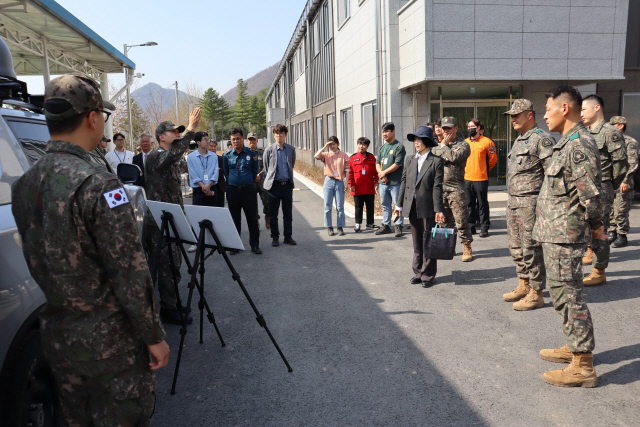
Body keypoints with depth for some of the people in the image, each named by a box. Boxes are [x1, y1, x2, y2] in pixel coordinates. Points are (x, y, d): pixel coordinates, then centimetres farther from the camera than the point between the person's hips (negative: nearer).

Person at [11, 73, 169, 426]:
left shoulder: (22, 185, 1)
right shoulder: (97, 184, -22)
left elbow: (37, 261, 10)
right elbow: (129, 273, -20)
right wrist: (153, 336, -13)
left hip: (56, 337, 7)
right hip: (110, 343, -7)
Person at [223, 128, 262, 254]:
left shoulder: (251, 154, 2)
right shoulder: (227, 155, 6)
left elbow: (255, 172, 9)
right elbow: (226, 173, 14)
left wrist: (249, 184, 8)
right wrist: (231, 186, 12)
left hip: (248, 190, -1)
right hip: (233, 190, 1)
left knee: (252, 218, 1)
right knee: (235, 219, 8)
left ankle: (255, 245, 10)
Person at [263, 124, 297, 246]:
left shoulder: (291, 149, 5)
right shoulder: (269, 150, -1)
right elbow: (266, 168, 7)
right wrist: (269, 180, 8)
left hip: (287, 184, 2)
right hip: (274, 185, -1)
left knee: (288, 213, 8)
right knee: (273, 214, 4)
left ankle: (288, 237, 18)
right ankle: (275, 237, 15)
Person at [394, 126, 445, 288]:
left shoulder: (437, 161, -5)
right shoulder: (409, 160, 10)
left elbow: (437, 187, -9)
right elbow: (404, 182, 12)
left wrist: (439, 210, -12)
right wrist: (399, 204, 10)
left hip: (428, 208, -5)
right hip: (412, 207, 5)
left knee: (428, 242, 4)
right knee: (417, 243, 13)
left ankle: (428, 274, 16)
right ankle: (418, 272, 24)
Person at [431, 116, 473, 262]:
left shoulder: (463, 144, 0)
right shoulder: (438, 144, 18)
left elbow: (454, 157, -17)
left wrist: (444, 146, -5)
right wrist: (444, 157, -9)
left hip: (456, 187, -5)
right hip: (439, 187, 5)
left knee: (461, 220, -6)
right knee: (444, 220, 10)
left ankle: (467, 248, 4)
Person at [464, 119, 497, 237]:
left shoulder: (487, 142, -2)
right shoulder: (465, 142, 11)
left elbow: (493, 159, 5)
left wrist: (484, 170, 10)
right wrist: (465, 170, 14)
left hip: (481, 179, -4)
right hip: (467, 179, 4)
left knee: (482, 205, 0)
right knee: (469, 204, 10)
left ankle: (484, 228, 5)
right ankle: (471, 226, 19)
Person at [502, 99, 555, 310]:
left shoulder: (542, 139, -12)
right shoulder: (519, 140, 17)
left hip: (530, 204, -10)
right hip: (513, 203, 10)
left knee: (532, 248, -3)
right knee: (516, 247, 16)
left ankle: (536, 294, 6)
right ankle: (523, 286, 28)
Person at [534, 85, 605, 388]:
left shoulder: (580, 144, -18)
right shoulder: (567, 142, 15)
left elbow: (591, 195, -20)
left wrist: (595, 225, -5)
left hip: (563, 235, -10)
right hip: (554, 234, 10)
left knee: (568, 294, -5)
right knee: (561, 292, 19)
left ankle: (583, 366, 5)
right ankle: (574, 347, 34)